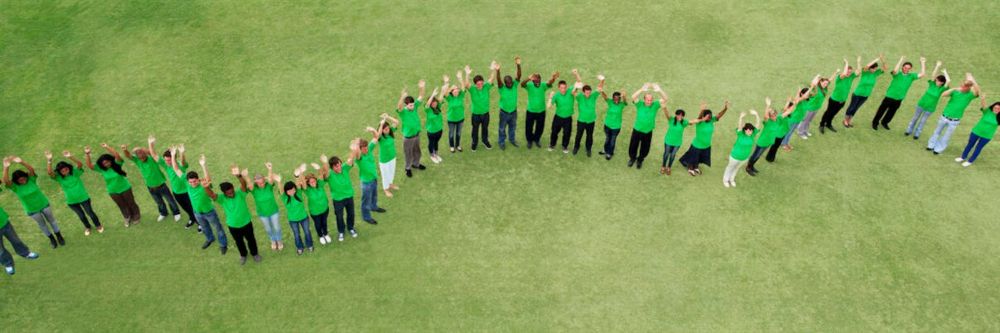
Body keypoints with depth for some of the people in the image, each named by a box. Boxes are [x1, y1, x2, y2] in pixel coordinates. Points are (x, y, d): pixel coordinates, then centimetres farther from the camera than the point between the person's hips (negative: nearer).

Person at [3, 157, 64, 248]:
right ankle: (52, 239, 43)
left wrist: (21, 162, -60)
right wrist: (6, 167, -61)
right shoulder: (14, 186, -23)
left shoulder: (31, 179, -22)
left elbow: (31, 169, -42)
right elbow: (5, 181, -44)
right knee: (42, 224, 21)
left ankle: (59, 236, 42)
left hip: (44, 204, 0)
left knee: (51, 220, 20)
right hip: (32, 210, 0)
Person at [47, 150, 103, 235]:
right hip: (71, 201, 2)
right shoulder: (58, 177, -17)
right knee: (81, 215, 21)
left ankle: (98, 225, 44)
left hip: (83, 198, -2)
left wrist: (70, 157, -57)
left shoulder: (75, 172, -19)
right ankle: (87, 227, 49)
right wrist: (49, 160, -52)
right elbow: (50, 172, -36)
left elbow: (80, 164, -39)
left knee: (90, 212, 18)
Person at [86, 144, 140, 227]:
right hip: (113, 192, 3)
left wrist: (107, 147, -48)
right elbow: (89, 165, -27)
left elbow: (117, 156, -41)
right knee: (122, 206, 22)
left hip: (125, 188, -2)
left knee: (131, 203, 18)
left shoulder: (116, 164, -22)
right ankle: (128, 218, 45)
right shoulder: (101, 169, -16)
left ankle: (136, 216, 43)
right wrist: (87, 154, -41)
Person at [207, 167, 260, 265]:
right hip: (233, 226, 1)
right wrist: (206, 187, -63)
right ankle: (243, 255, 54)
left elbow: (244, 184, -44)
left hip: (246, 223, -1)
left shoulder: (240, 193, -24)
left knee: (250, 239, 22)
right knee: (239, 242, 25)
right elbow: (211, 194, -39)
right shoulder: (222, 198, -20)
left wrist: (239, 176, -68)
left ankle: (254, 253, 50)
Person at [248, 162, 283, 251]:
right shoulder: (254, 189, -25)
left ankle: (279, 241, 49)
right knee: (268, 229, 24)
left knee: (277, 228, 19)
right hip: (262, 214, 1)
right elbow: (249, 186, -48)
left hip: (273, 211, -1)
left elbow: (271, 180, -48)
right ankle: (273, 241, 53)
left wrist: (270, 170, -70)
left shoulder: (269, 185, -26)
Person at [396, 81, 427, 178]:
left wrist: (421, 88, -34)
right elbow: (399, 107, -49)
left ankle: (416, 164, 50)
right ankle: (408, 168, 36)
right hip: (408, 137, -5)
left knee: (417, 151, 26)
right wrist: (402, 97, -66)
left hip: (417, 134, 5)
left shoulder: (415, 107, -11)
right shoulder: (403, 112, -26)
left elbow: (420, 97, -14)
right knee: (408, 153, 14)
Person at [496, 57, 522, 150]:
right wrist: (498, 71, -62)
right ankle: (501, 142, 38)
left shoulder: (515, 85, -17)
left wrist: (518, 65, -48)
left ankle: (512, 139, 48)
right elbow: (498, 80, -43)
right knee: (502, 128, 17)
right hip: (504, 112, -3)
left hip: (513, 111, 3)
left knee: (513, 127, 24)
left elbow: (519, 76, -31)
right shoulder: (502, 88, -24)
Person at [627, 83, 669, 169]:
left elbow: (665, 99, -26)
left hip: (648, 132, 1)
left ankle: (640, 160, 46)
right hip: (637, 130, -1)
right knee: (633, 147, 16)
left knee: (645, 149, 16)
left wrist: (659, 91, -47)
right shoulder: (640, 104, -16)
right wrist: (642, 89, -52)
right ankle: (632, 158, 47)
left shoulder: (655, 105, -13)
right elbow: (633, 97, -34)